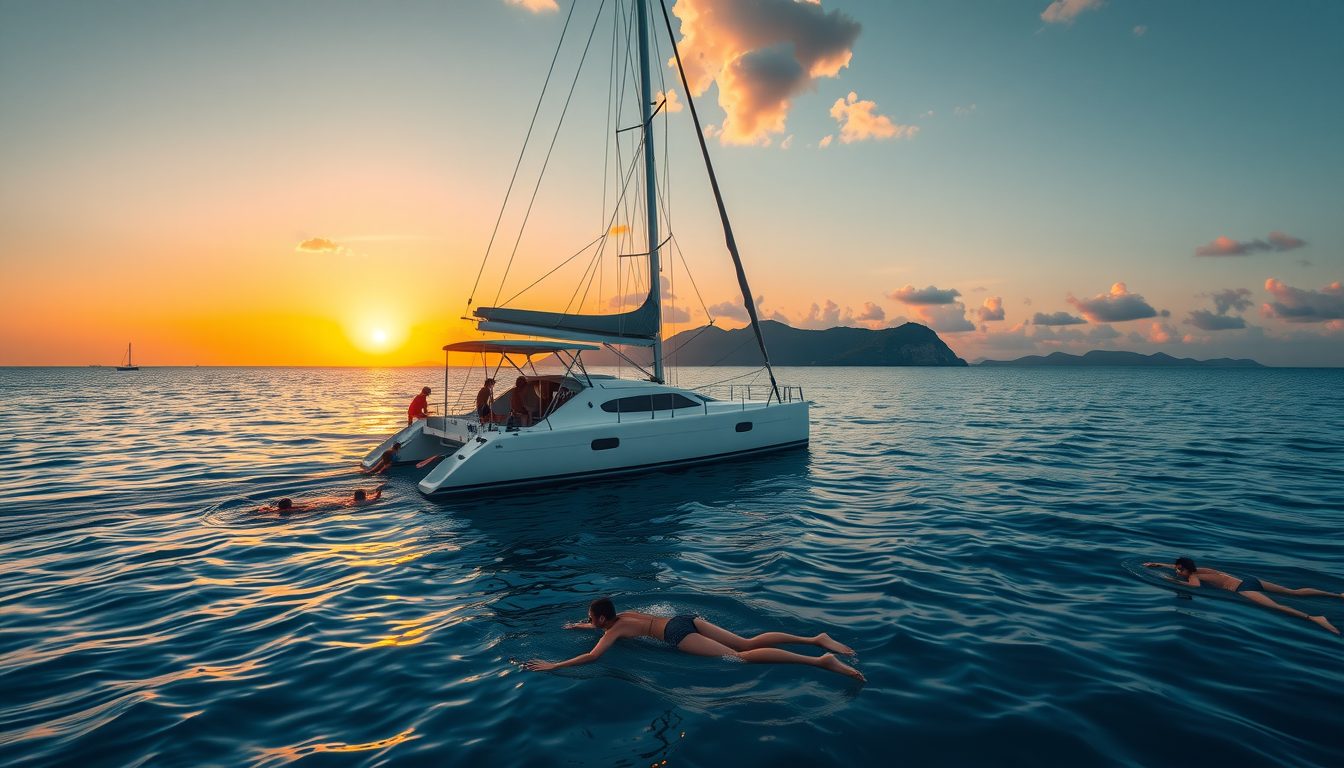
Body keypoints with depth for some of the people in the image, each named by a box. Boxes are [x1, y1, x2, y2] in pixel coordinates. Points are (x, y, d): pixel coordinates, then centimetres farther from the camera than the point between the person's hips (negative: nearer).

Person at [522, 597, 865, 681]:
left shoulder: (614, 631, 3)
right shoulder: (624, 615, 24)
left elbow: (592, 656, -9)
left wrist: (552, 666, -3)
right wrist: (579, 626, 49)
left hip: (679, 635, -8)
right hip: (686, 620, 8)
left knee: (742, 658, -14)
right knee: (748, 644, 3)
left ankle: (820, 661, -25)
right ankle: (815, 639, -6)